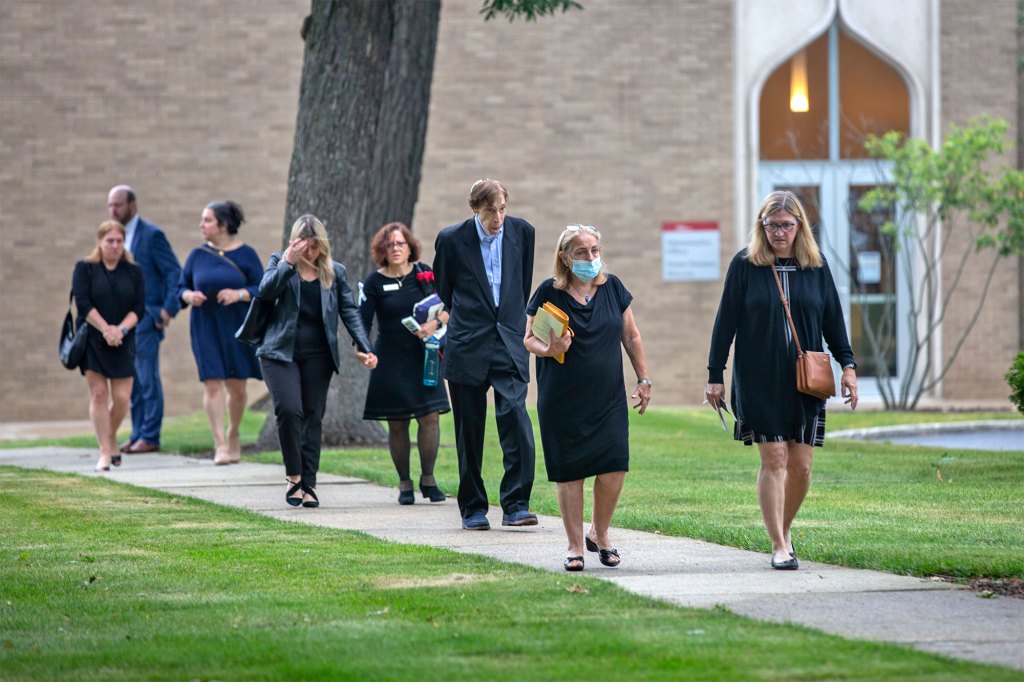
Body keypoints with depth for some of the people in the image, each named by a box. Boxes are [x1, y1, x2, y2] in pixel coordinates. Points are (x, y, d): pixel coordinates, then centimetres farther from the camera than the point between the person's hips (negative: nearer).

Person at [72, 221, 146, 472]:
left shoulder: (134, 272, 8)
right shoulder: (84, 269, 2)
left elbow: (140, 308, 1)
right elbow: (83, 303, -8)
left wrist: (121, 330, -15)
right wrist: (106, 330, -17)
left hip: (123, 343, 2)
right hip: (92, 340, -2)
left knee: (122, 398, -4)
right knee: (99, 393, -6)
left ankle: (111, 437, 23)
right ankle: (105, 451, -3)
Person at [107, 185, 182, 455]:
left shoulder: (151, 235, -8)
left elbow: (175, 273, -9)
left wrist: (168, 309, -15)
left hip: (146, 318, -7)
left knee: (147, 379, -6)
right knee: (132, 381, 9)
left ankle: (150, 436, -4)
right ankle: (137, 434, 13)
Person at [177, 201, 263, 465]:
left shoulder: (245, 254, -1)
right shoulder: (197, 255, 6)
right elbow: (181, 287, 10)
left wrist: (239, 294, -21)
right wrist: (189, 296, -13)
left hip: (237, 329, -1)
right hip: (206, 330, 1)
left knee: (236, 386, 6)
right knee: (212, 384, -8)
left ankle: (234, 436, 28)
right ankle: (220, 444, -8)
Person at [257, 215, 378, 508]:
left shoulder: (335, 272, 9)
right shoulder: (279, 263, 5)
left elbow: (350, 312, 7)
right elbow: (265, 291, -12)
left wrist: (364, 348, -2)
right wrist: (289, 262, -18)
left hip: (317, 356, 2)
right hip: (280, 352, -2)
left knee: (312, 417, 2)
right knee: (289, 410, -18)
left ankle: (308, 483, 8)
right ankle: (294, 476, -4)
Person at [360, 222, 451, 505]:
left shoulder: (424, 273, 4)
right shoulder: (375, 283, -1)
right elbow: (363, 321, -6)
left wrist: (436, 322, -12)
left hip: (424, 357, 1)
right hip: (391, 359, -1)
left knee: (429, 417, -7)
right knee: (397, 424, 2)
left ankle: (428, 479, 6)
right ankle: (404, 484, 12)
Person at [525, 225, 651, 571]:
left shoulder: (612, 288, 6)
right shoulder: (549, 293, -3)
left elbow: (631, 337, 13)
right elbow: (529, 339, 1)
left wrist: (643, 379, 13)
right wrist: (549, 349, -20)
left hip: (609, 398, 2)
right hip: (563, 400, -2)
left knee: (614, 466, -7)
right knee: (569, 472, -1)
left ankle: (599, 534, 15)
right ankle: (575, 546, 11)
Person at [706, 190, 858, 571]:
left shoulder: (816, 266, 7)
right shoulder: (745, 265, 0)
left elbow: (833, 319, 12)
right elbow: (726, 321, 2)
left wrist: (847, 364, 4)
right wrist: (715, 375, 0)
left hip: (805, 381, 3)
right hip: (759, 380, -3)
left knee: (801, 465, 0)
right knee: (774, 459, -8)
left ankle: (784, 528, 23)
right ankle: (779, 546, -4)